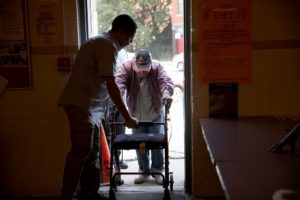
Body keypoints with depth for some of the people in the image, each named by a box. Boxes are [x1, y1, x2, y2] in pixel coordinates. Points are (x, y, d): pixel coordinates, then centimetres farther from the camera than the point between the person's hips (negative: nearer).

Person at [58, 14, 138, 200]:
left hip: (90, 105, 10)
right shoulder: (108, 45, -14)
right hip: (81, 104, -10)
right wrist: (127, 117, -16)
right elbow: (111, 86, -20)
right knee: (81, 151, -10)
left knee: (92, 151, 11)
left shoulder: (104, 42, 18)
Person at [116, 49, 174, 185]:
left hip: (155, 113, -1)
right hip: (136, 115, 1)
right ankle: (144, 171, 23)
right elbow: (119, 82, -29)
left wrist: (166, 93, -50)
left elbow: (166, 80, -28)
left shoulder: (157, 67, -15)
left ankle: (157, 170, 22)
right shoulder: (126, 67, -15)